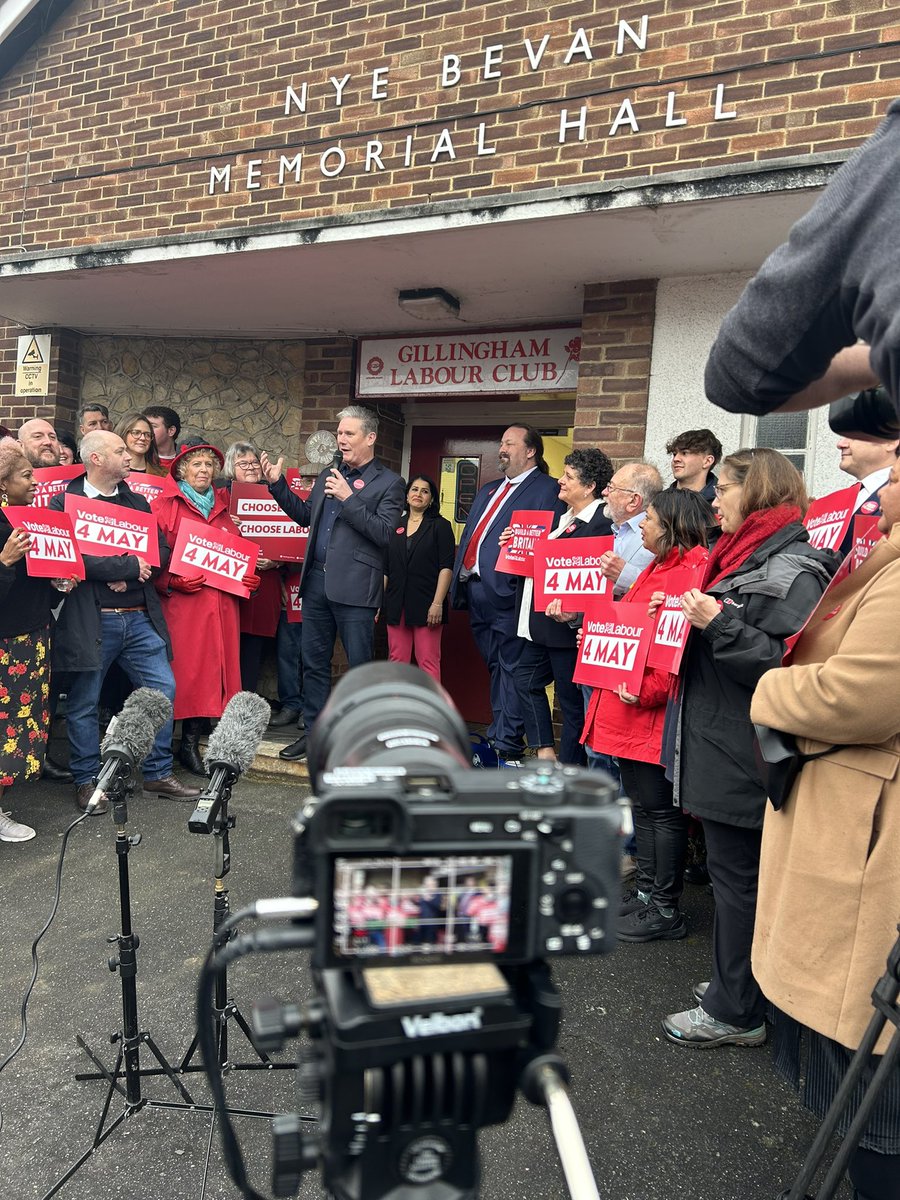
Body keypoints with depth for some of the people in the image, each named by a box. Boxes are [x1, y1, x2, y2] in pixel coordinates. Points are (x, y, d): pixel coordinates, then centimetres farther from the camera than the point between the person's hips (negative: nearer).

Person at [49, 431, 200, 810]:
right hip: (91, 620, -5)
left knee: (163, 690, 4)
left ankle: (158, 774, 18)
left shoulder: (137, 502, 14)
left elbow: (161, 551, 8)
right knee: (84, 703, 6)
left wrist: (128, 576, -10)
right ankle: (86, 781, 22)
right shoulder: (65, 502, -3)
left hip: (140, 618, 5)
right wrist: (130, 566, -14)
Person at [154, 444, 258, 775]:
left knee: (212, 669, 2)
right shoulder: (166, 507, 5)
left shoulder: (225, 507, 19)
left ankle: (191, 742, 11)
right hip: (183, 604, -4)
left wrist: (250, 578, 4)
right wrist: (172, 582, -16)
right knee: (184, 669, -6)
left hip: (222, 604, 4)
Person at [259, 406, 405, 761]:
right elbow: (305, 516, 21)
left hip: (354, 585, -6)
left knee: (360, 665, 1)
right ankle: (313, 732, 24)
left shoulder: (389, 482, -3)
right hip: (317, 579, 7)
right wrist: (277, 484, 12)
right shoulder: (328, 475, 17)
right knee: (314, 662, 12)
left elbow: (384, 533, -14)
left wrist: (348, 498, -19)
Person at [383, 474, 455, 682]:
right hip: (396, 604, 4)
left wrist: (438, 603, -14)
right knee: (397, 661, 6)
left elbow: (446, 567, -5)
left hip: (426, 605, -4)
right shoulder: (395, 526, 14)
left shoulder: (440, 526, 2)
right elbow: (385, 568, 15)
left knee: (428, 661, -4)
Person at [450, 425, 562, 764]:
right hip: (475, 591, 8)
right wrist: (458, 579, 15)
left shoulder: (546, 489, -3)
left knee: (510, 668, -4)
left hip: (507, 592, -8)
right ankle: (499, 734, 26)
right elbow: (468, 536, 23)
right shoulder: (488, 490, 23)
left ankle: (506, 746, 0)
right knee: (494, 666, 16)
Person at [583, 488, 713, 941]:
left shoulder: (695, 570, -16)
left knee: (661, 808, 1)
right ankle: (645, 891, 30)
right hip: (629, 707, 10)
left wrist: (647, 690, -26)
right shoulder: (656, 568, 17)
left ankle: (666, 910, 14)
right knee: (640, 803, 17)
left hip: (656, 712, -10)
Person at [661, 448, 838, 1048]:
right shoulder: (747, 559, 14)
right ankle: (733, 983, 33)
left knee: (739, 876, 2)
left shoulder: (793, 572, -17)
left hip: (744, 758, -10)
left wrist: (718, 625, -26)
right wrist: (692, 617, 12)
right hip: (721, 748, 10)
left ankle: (735, 1012, 17)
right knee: (731, 870, 18)